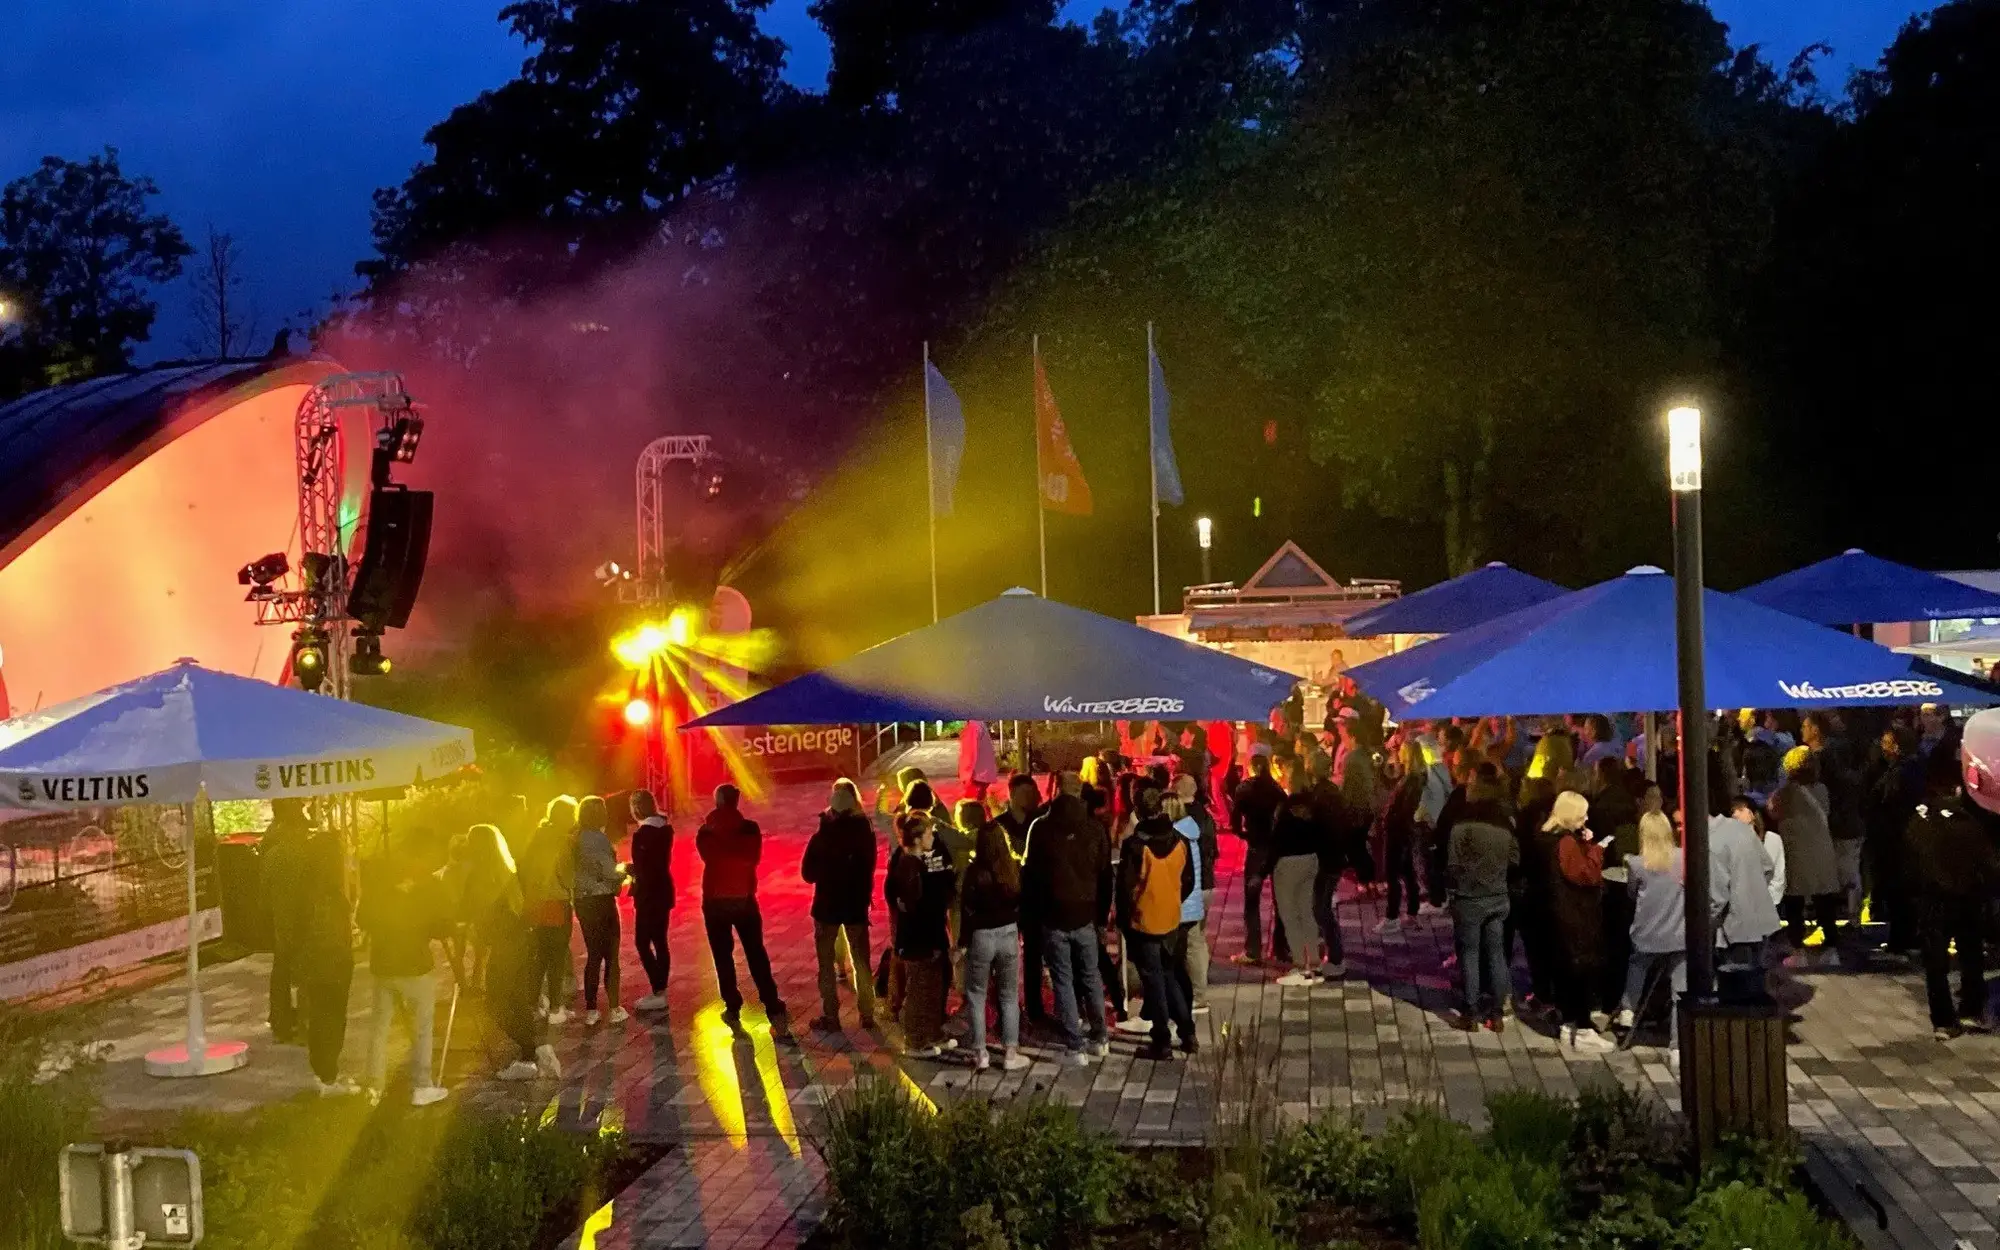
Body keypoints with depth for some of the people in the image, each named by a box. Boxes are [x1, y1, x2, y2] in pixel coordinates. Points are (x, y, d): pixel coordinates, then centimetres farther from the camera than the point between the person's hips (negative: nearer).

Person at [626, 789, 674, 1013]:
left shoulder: (641, 834, -19)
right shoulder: (665, 829, 6)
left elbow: (641, 869, -19)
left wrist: (627, 868, -1)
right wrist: (634, 868, 14)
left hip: (649, 895, -8)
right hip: (662, 891, 9)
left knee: (642, 943, -2)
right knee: (659, 942, 13)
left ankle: (658, 993, -4)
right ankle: (660, 992, 17)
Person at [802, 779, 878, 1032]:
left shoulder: (821, 837, -18)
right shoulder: (866, 833, -8)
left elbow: (808, 873, -9)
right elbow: (869, 867, 4)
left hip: (827, 905, -3)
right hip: (857, 904, 3)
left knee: (827, 962, 8)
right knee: (861, 960, 14)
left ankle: (830, 1017, 9)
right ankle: (867, 1015, 18)